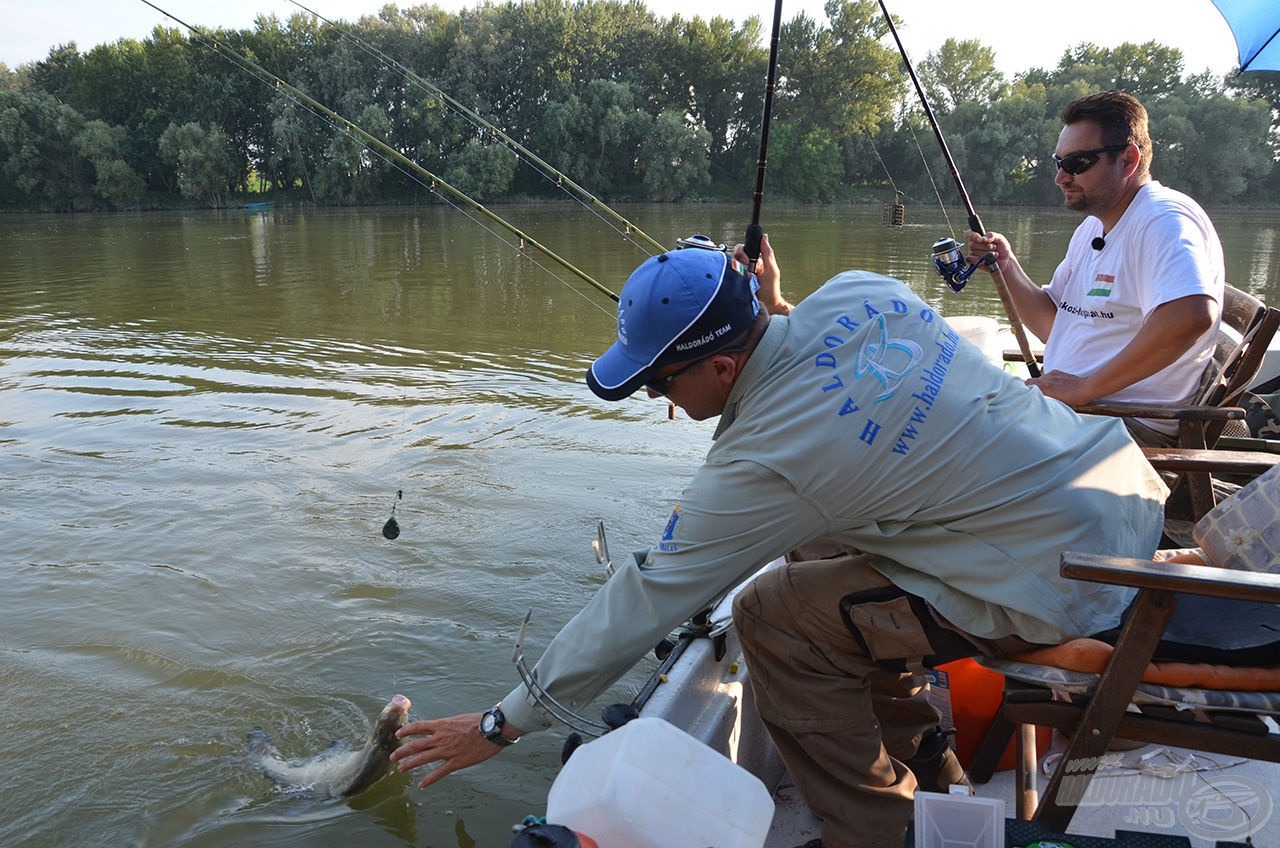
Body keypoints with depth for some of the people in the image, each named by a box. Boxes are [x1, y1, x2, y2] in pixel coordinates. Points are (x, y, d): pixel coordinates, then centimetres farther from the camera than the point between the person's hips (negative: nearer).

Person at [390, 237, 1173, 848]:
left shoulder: (764, 461, -23)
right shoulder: (857, 293, -5)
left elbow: (644, 603, -15)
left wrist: (504, 723, -4)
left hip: (1063, 579, -9)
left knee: (775, 617, -8)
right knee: (822, 548, 17)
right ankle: (925, 773, 29)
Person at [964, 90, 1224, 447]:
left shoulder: (1164, 220, -15)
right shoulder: (1090, 229, 16)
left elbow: (1193, 315, -34)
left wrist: (1085, 387, -29)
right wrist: (1007, 266, 3)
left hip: (1135, 425, -9)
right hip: (1065, 404, 9)